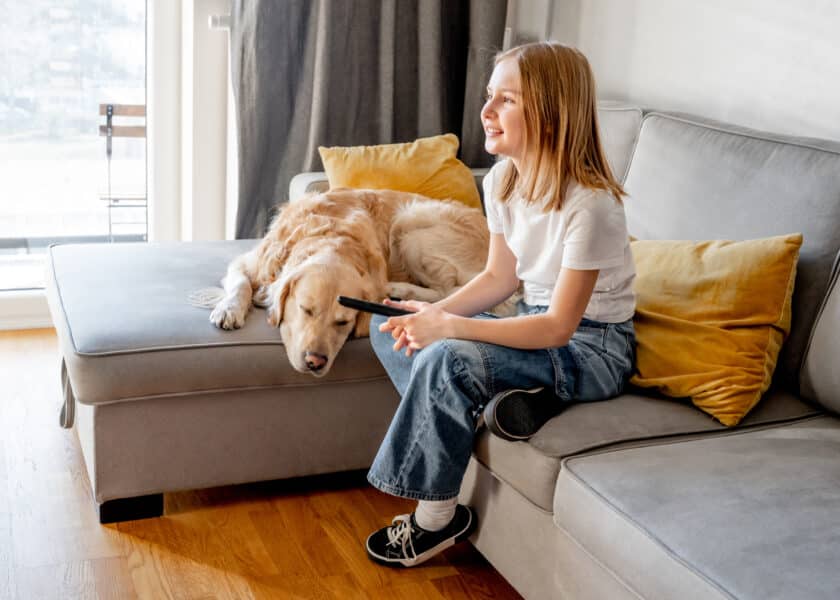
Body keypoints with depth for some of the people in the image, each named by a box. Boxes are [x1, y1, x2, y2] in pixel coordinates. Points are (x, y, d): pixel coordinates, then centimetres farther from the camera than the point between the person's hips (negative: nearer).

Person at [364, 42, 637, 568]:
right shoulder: (501, 180, -2)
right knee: (389, 326, 0)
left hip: (593, 349, -8)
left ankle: (437, 519, -11)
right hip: (537, 323, 8)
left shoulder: (590, 205, -26)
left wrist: (450, 326, -28)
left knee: (447, 358, -29)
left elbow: (558, 327, -25)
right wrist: (435, 313, -11)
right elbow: (500, 277, 7)